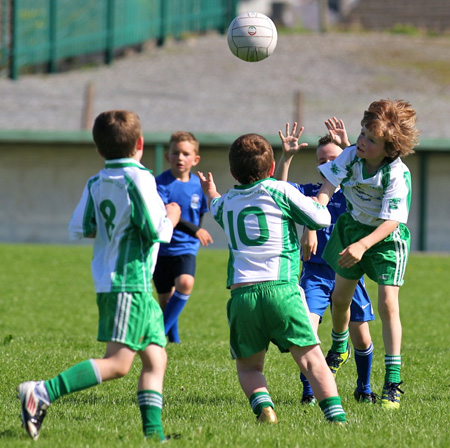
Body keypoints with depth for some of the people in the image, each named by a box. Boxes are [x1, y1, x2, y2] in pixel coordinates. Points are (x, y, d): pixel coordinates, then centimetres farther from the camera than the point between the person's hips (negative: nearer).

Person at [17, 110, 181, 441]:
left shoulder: (96, 183, 9)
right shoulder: (138, 178, -12)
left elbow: (78, 229, 9)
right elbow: (156, 231, -15)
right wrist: (171, 218, 6)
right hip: (131, 281, -9)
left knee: (156, 357, 11)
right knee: (118, 362, -13)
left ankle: (153, 432, 5)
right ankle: (42, 393, -23)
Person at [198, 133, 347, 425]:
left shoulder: (226, 203, 20)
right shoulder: (280, 191, 7)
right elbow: (321, 219, 10)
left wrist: (210, 193, 68)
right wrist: (319, 199, 32)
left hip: (241, 293, 3)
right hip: (281, 288, -2)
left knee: (248, 366, 14)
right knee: (311, 358, -3)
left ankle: (262, 406, -14)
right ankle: (336, 416, -17)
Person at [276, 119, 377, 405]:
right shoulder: (309, 192, 8)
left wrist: (347, 145, -27)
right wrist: (287, 156, -20)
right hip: (316, 272, 0)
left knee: (361, 338, 1)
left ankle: (364, 389, 25)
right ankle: (308, 391, 0)